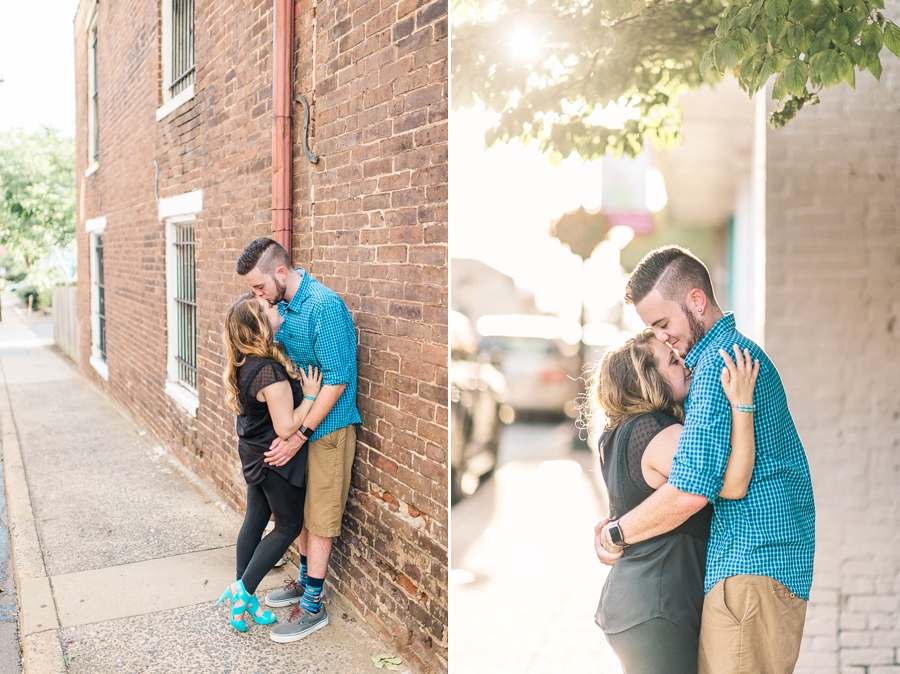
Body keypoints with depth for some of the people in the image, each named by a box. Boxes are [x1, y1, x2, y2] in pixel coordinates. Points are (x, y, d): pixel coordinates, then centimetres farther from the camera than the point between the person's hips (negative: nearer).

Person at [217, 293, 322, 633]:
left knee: (254, 521, 17)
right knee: (289, 525, 10)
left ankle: (243, 602, 27)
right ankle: (243, 589, 12)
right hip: (275, 461, -9)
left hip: (254, 456, 9)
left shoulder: (245, 363, -2)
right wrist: (310, 395, -19)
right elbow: (286, 427, -27)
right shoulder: (271, 372, -30)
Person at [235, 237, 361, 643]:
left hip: (327, 428, -8)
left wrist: (299, 436, -22)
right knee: (302, 510, 20)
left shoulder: (324, 307, -24)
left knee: (320, 518, 2)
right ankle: (305, 581, 37)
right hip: (298, 425, 8)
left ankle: (313, 606, 13)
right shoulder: (283, 304, 3)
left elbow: (337, 381, -24)